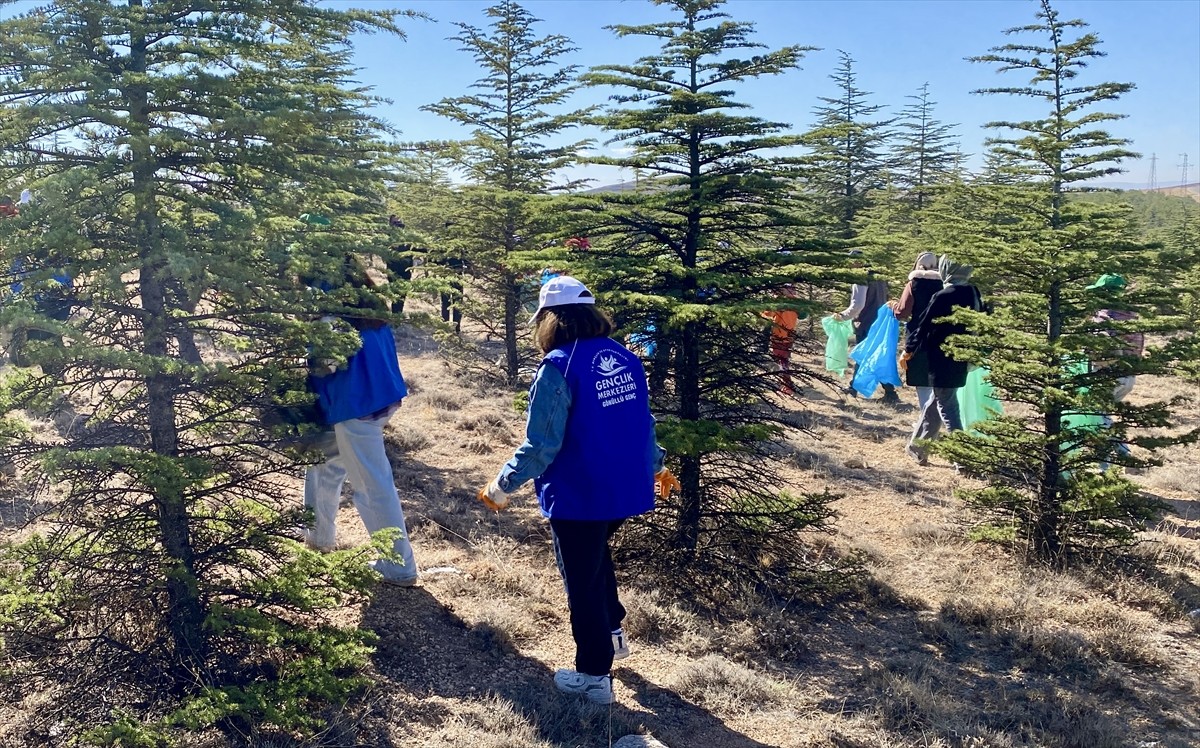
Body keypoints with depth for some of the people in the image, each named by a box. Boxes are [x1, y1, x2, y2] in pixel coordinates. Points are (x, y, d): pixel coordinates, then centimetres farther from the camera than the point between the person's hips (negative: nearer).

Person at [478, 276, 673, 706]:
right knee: (597, 555, 31)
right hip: (626, 489, 7)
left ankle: (594, 676, 23)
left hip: (579, 496, -7)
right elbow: (643, 423, 12)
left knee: (583, 581, 10)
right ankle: (613, 633, 43)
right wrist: (655, 467, 28)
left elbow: (541, 445, -20)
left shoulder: (559, 367, -19)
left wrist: (502, 486, -8)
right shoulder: (626, 359, 2)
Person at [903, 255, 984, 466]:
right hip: (961, 361, 7)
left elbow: (924, 326, -11)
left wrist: (909, 349, 2)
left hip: (941, 363, -7)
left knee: (947, 409, 0)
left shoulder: (942, 297, -18)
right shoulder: (973, 294, 3)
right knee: (934, 404, 18)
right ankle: (917, 449, 29)